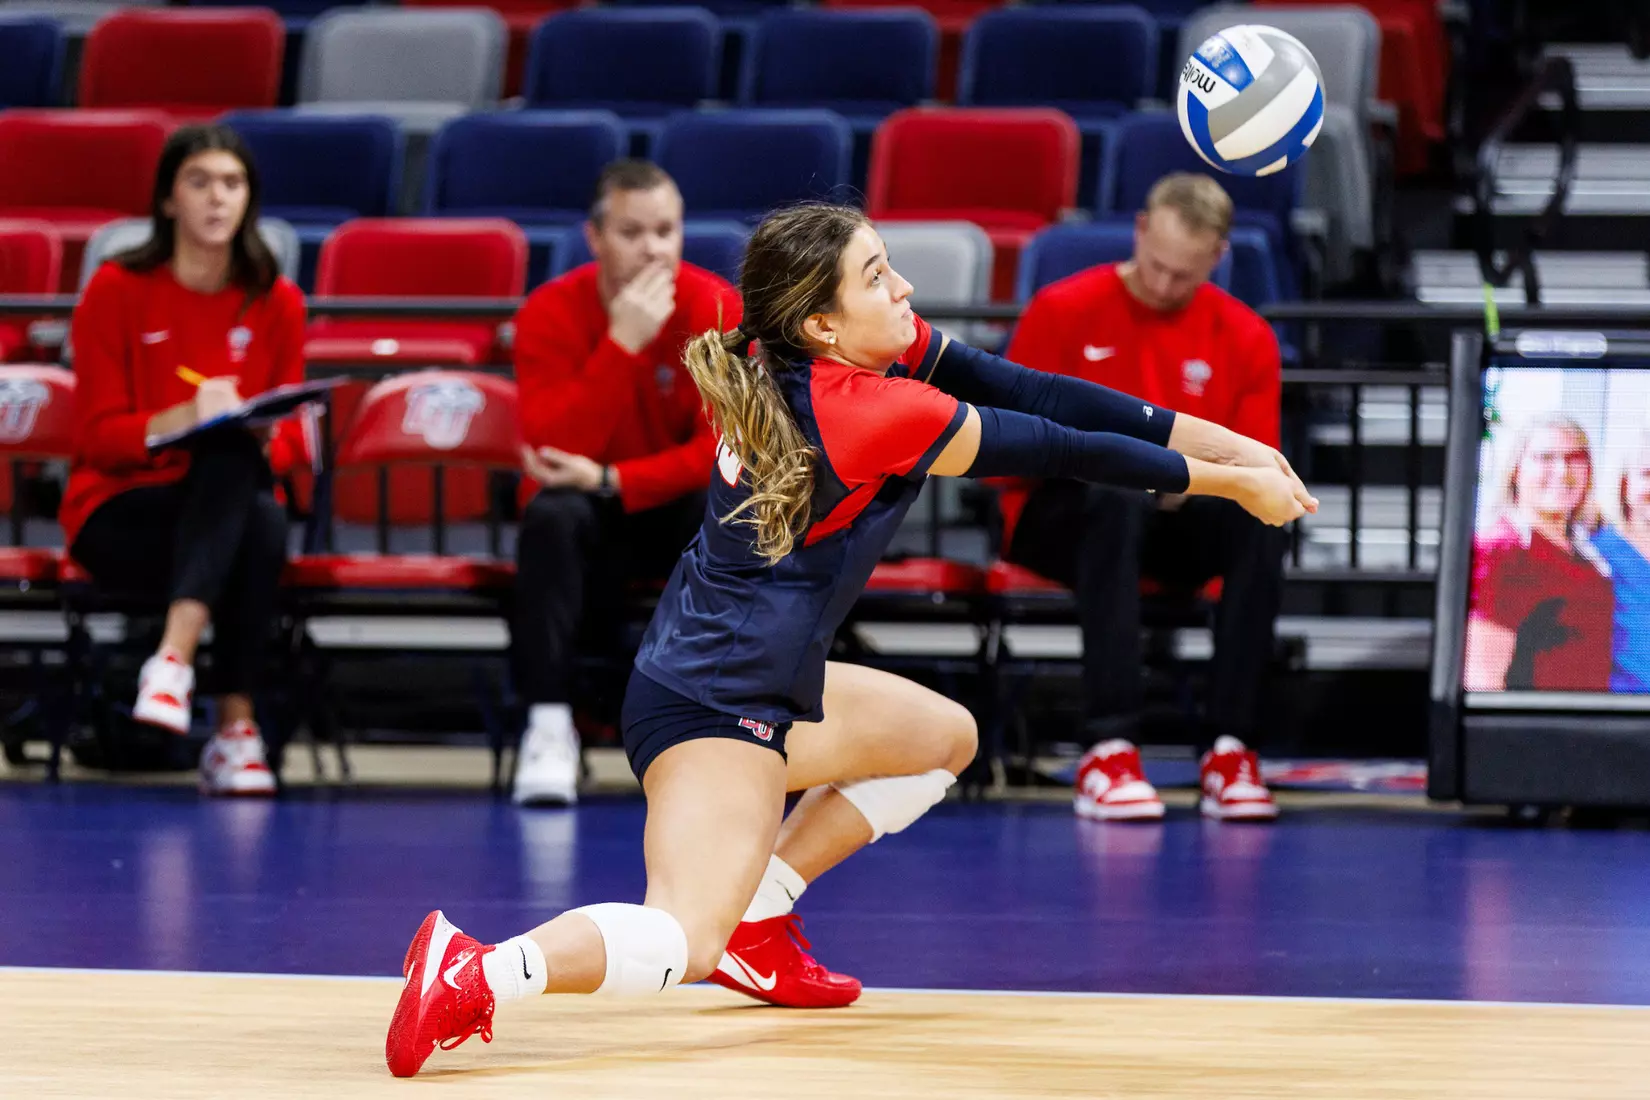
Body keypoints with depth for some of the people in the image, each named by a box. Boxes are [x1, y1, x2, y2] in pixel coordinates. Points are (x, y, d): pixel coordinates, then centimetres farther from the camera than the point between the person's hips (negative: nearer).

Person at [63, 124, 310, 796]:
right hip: (118, 515, -3)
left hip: (228, 510, 3)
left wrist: (259, 438, -20)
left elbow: (291, 439, 5)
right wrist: (185, 419, -25)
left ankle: (174, 660, -44)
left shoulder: (276, 302, 6)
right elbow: (99, 436, -6)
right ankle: (235, 724, -43)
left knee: (264, 522, -37)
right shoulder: (116, 291, -3)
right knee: (257, 528, -37)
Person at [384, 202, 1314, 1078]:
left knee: (945, 736, 27)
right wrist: (1223, 479, -2)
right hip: (714, 709, -10)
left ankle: (753, 915, 19)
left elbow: (1029, 392, 0)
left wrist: (1210, 435, -3)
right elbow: (1057, 452, -13)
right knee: (684, 944, -26)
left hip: (753, 675, 10)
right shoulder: (871, 413, -22)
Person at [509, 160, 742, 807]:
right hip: (593, 515, 0)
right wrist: (622, 342, -33)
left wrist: (612, 481, -29)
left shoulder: (718, 309, -13)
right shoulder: (551, 314, -14)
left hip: (678, 510, 0)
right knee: (553, 514, -34)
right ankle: (548, 725, -32)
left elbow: (726, 450, -18)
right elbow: (556, 452, -25)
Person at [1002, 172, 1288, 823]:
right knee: (1117, 499, -39)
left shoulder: (1245, 338, 7)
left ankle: (1229, 749, -32)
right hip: (1060, 518, -2)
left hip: (1175, 526, 3)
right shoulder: (1064, 311, 1)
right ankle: (1108, 749, -45)